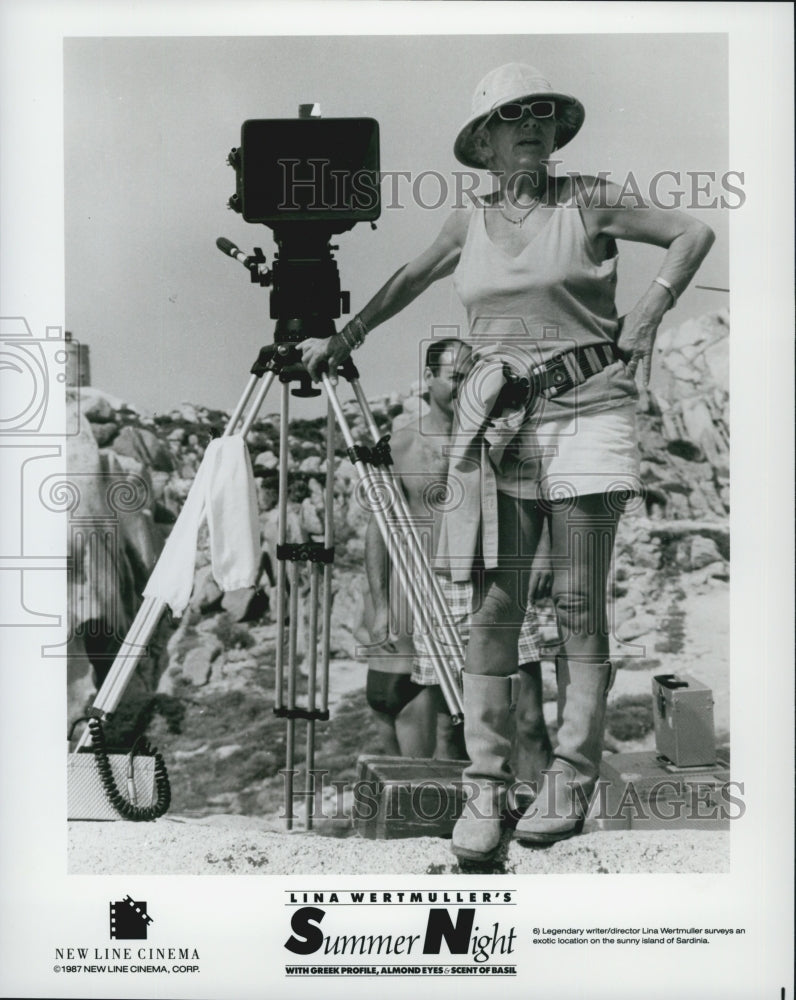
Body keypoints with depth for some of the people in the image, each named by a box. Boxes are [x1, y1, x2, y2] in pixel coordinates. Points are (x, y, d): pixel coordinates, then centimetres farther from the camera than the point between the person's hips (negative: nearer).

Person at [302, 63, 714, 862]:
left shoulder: (590, 203, 6)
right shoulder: (468, 224, 13)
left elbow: (695, 233, 11)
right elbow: (407, 281, 28)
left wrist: (649, 307, -2)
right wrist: (339, 341, 34)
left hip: (585, 411, -2)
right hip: (496, 416, 2)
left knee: (578, 605, -1)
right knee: (495, 602, -3)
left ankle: (571, 783, 6)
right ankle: (484, 787, 2)